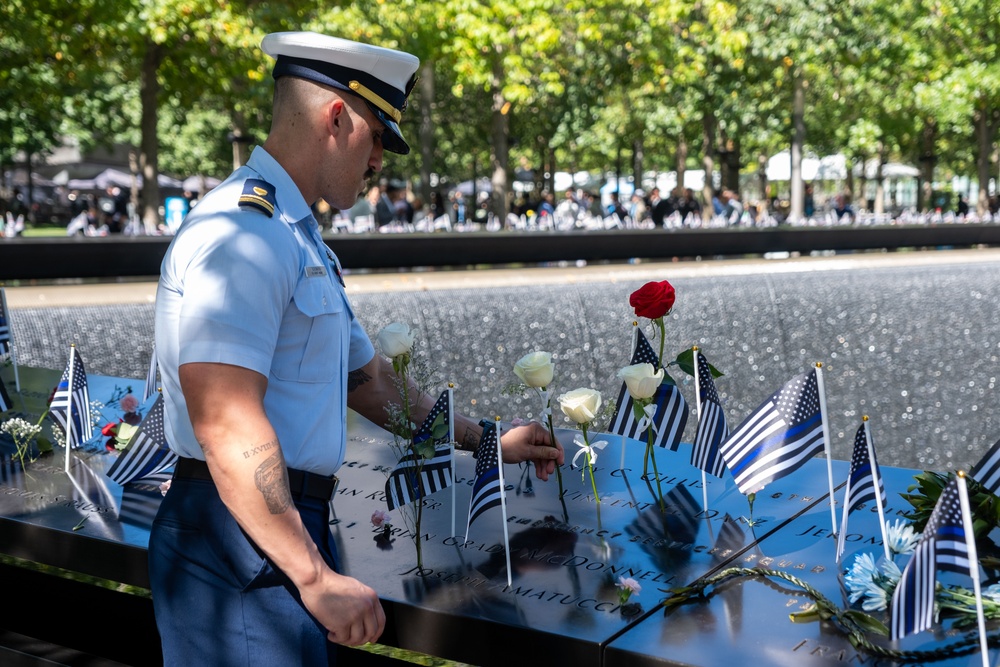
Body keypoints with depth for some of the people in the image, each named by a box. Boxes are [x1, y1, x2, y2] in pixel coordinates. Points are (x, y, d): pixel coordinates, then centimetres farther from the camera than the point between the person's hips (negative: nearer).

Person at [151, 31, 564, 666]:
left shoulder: (301, 241, 19)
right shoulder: (241, 232, -16)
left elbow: (368, 381, 26)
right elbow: (225, 424, -25)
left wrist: (488, 440, 28)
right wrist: (314, 577, -23)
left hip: (293, 527, 10)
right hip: (243, 543, -10)